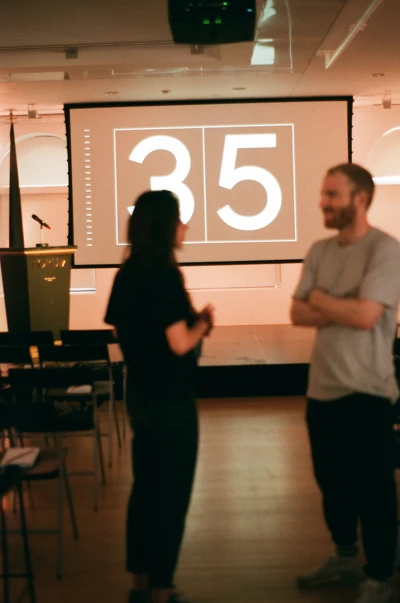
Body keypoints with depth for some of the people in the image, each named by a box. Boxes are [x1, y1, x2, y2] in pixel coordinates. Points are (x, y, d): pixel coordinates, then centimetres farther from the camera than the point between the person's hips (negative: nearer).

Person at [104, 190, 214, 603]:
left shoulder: (127, 275, 5)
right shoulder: (164, 276, -20)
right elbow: (179, 343, -22)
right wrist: (203, 321, -3)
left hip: (140, 395, 8)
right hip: (170, 400, -8)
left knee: (145, 488, 16)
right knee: (172, 494, 4)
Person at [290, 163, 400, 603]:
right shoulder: (320, 251, 8)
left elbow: (365, 316, -23)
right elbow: (298, 314, 2)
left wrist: (320, 298, -6)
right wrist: (343, 312, -15)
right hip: (322, 389, 7)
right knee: (331, 481, 20)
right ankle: (344, 557, 39)